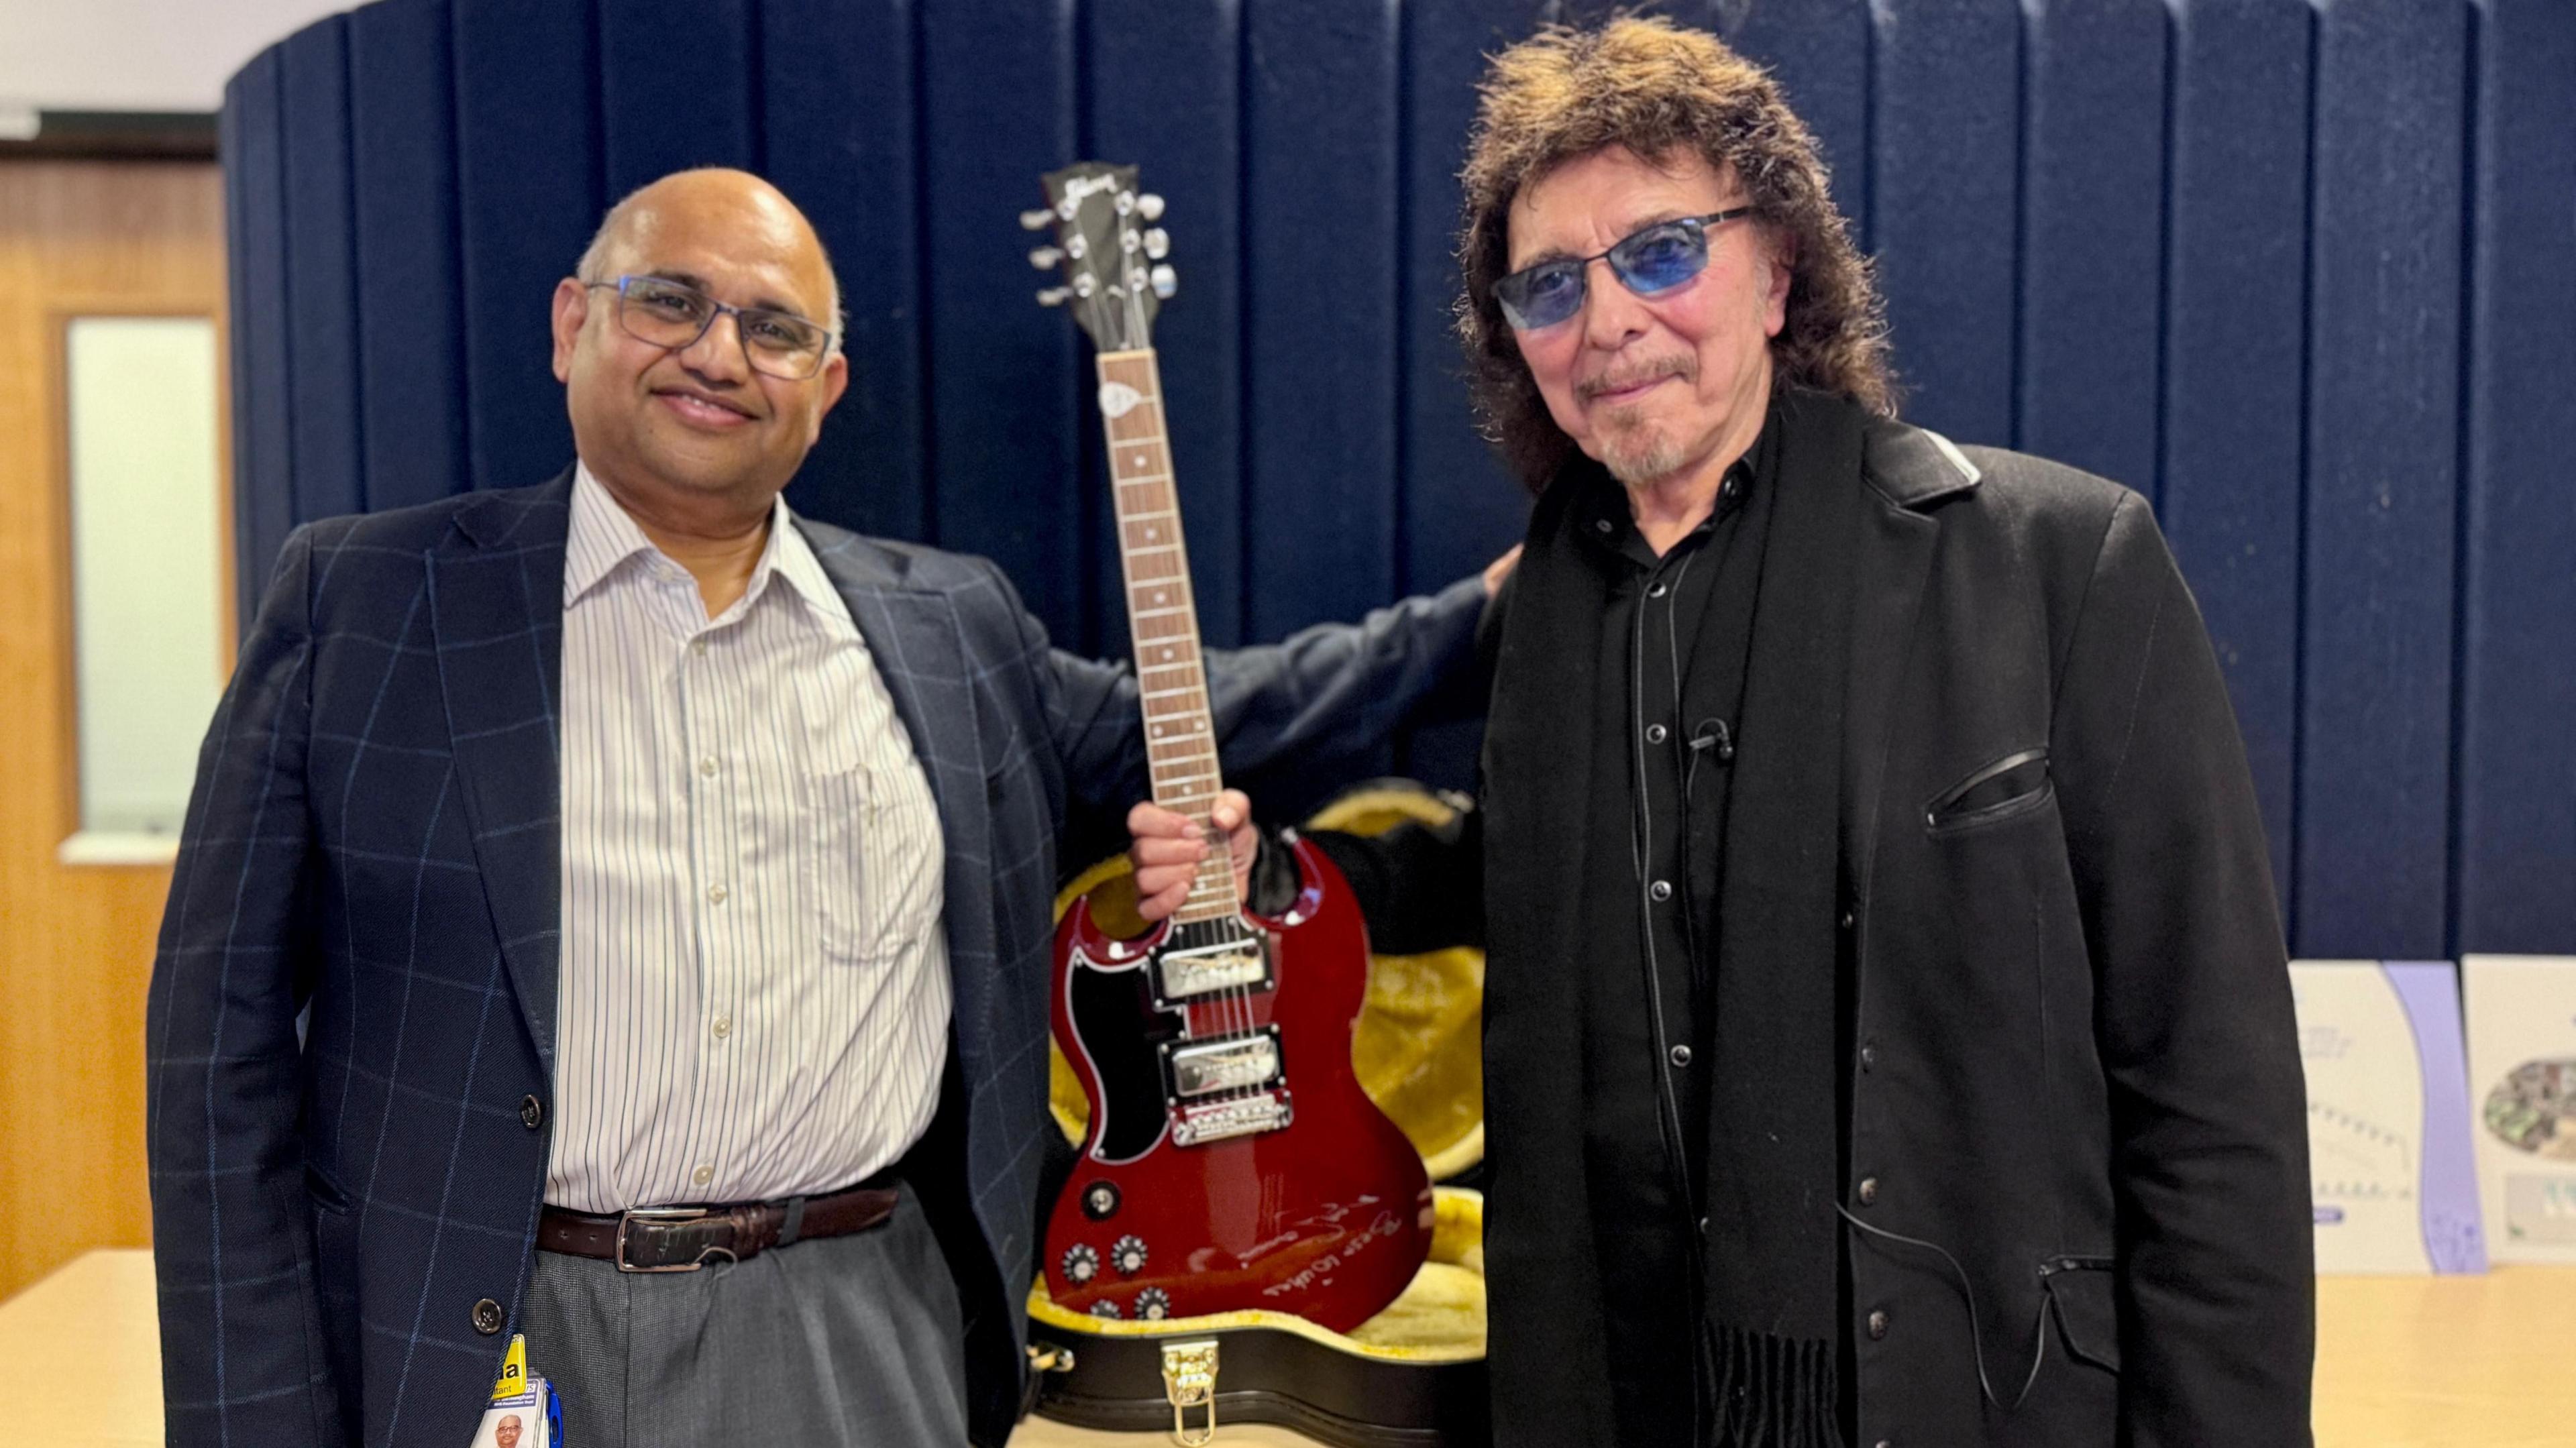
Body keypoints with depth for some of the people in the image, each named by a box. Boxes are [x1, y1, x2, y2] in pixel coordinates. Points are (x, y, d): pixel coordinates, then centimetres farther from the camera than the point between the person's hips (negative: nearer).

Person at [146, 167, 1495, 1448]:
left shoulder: (947, 625, 8)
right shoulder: (359, 600, -2)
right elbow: (227, 1034, -2)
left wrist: (1477, 615, 18)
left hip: (859, 1337, 3)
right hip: (484, 1338, -2)